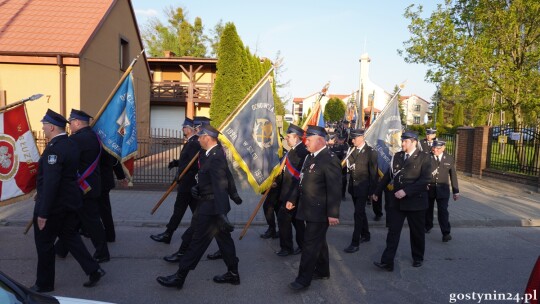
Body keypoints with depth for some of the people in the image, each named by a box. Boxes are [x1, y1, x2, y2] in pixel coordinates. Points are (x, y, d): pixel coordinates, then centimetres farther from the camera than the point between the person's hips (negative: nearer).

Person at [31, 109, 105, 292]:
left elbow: (50, 182, -26)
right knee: (70, 236, 19)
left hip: (54, 204, -8)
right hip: (70, 201, 9)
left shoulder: (54, 148, -22)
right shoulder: (71, 145, 7)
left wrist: (43, 212, -24)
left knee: (44, 243, 8)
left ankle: (44, 284, 24)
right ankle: (93, 270, 17)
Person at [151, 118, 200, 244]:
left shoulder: (194, 143, -19)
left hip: (187, 182, -10)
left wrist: (180, 174, -22)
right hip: (191, 182, 10)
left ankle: (167, 235, 12)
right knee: (196, 209, 13)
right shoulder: (193, 142, 12)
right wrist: (177, 162, 5)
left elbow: (194, 164, -26)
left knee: (179, 209, 1)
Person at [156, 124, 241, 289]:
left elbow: (220, 186, -28)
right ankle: (233, 273, 26)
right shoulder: (211, 154, 10)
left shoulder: (216, 157, -21)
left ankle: (179, 277, 12)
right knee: (223, 238, 15)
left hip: (212, 207, -10)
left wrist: (221, 213, -32)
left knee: (198, 241, 0)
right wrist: (197, 187, -1)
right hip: (210, 204, 10)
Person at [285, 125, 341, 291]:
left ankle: (303, 279, 8)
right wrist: (294, 200, 18)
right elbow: (303, 181, 18)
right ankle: (322, 271, 35)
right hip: (310, 209, 9)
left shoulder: (330, 159, -19)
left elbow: (334, 189, -22)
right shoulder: (310, 157, 10)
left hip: (319, 211, -9)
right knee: (318, 241, 20)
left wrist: (333, 213, -23)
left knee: (310, 244, -2)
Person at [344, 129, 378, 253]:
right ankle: (365, 235, 34)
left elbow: (374, 173, -10)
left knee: (358, 214, -8)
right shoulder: (352, 150, 7)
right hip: (353, 187, 7)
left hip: (363, 188, -6)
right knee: (360, 212, 18)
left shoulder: (370, 152, -10)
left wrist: (371, 191, -10)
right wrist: (349, 166, -3)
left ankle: (355, 243, -4)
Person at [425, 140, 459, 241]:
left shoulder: (449, 159, 0)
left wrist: (456, 191, 6)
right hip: (428, 188, 0)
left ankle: (446, 233, -3)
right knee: (428, 209, 15)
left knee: (443, 211, -6)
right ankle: (428, 226, 36)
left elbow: (453, 175, 5)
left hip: (442, 189, 0)